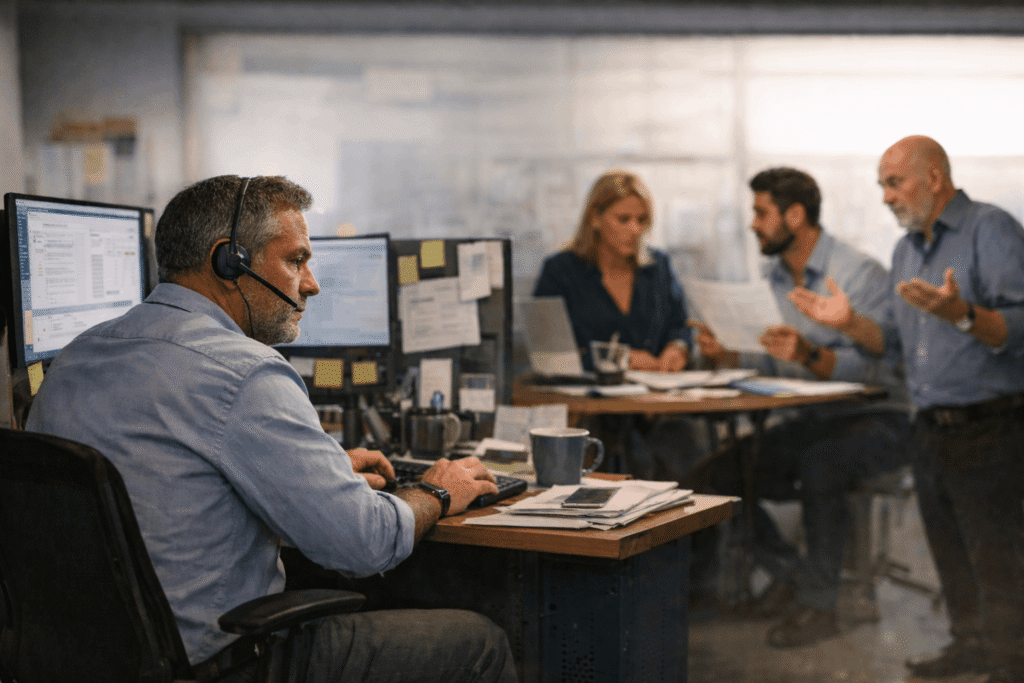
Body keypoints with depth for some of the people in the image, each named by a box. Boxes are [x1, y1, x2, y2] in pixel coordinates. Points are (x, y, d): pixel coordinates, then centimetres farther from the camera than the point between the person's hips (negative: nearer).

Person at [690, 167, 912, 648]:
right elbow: (770, 363, 12)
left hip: (880, 416, -7)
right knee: (724, 472, -11)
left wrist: (810, 356, -40)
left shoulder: (860, 272, -15)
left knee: (819, 463, -37)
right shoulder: (776, 278, 9)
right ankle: (789, 575, 8)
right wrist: (724, 355, -7)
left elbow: (874, 365, -24)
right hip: (815, 419, 7)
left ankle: (818, 603, -21)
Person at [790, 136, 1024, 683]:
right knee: (949, 551, 18)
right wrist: (850, 322, 3)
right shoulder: (906, 250, 15)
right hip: (931, 428, 8)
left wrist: (963, 314, -35)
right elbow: (897, 341, 19)